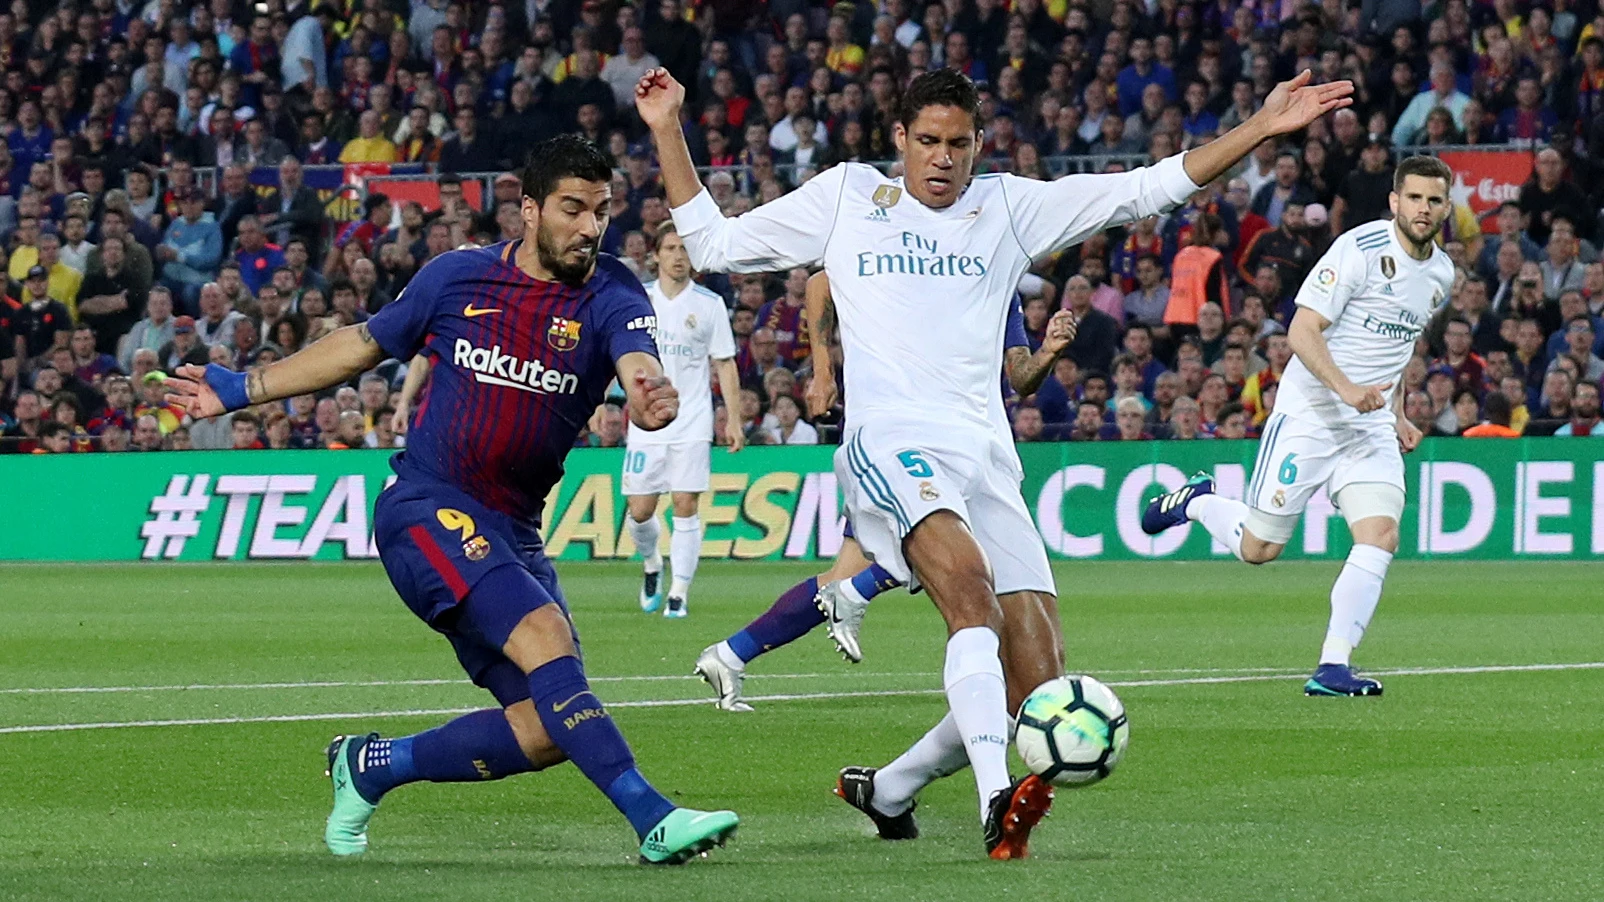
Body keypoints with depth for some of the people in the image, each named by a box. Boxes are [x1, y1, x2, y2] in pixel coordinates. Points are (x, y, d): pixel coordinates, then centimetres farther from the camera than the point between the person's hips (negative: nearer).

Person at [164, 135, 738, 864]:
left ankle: (371, 766, 18)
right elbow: (365, 345, 15)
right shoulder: (457, 278, 0)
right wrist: (239, 390, 19)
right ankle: (653, 818, -35)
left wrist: (652, 397, -49)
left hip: (514, 532, 4)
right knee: (543, 634, -28)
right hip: (427, 511, -4)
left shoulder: (612, 299, -1)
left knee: (548, 731, -4)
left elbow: (639, 364, -24)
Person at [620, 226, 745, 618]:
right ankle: (651, 565, 30)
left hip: (692, 425, -1)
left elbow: (725, 364, 6)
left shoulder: (709, 304, 3)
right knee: (640, 509, -1)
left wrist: (733, 418, 0)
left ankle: (679, 592, -2)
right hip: (646, 423, 1)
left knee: (686, 506, -8)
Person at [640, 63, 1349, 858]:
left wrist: (1262, 127, 5)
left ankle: (887, 790, 17)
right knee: (966, 575, -35)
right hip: (891, 442, -4)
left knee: (1038, 681, -5)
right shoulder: (845, 198, 15)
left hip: (987, 457, 4)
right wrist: (668, 133, 14)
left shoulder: (1011, 208, 17)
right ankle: (997, 800, -45)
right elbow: (713, 243, 20)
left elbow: (1146, 191, 13)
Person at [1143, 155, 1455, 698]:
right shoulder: (1360, 249, -15)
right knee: (1258, 548, 0)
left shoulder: (1440, 272, 10)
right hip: (1308, 414, -6)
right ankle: (1197, 502, 32)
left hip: (1372, 428, 6)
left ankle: (1333, 668, -13)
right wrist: (1345, 387, -31)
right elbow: (1302, 332, -18)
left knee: (1380, 536, -16)